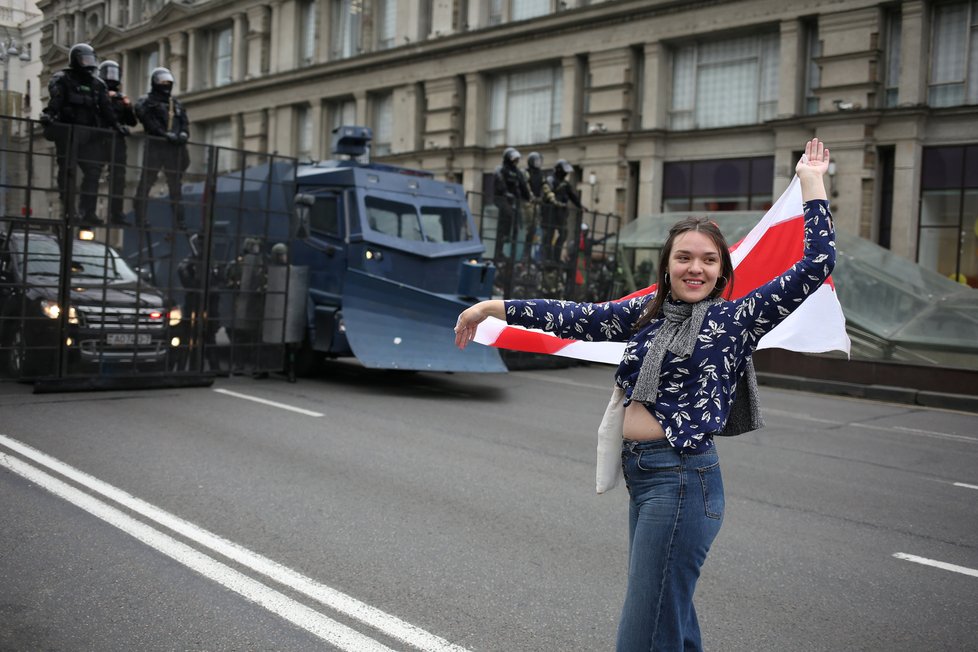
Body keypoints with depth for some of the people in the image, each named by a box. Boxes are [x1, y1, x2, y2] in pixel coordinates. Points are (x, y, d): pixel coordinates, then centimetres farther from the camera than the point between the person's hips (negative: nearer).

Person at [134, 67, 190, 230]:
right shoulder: (147, 101, 4)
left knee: (175, 185, 7)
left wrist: (183, 134, -7)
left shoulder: (176, 103, 21)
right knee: (146, 182, -4)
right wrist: (166, 134, -22)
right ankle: (140, 219, -1)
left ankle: (179, 221, 11)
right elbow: (149, 122, -11)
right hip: (155, 145, -5)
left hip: (174, 148, 5)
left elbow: (185, 122, 15)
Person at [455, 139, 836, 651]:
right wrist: (493, 307, 12)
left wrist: (810, 183, -6)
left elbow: (815, 265, -9)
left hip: (682, 479, -7)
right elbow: (576, 319, 13)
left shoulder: (735, 319, -5)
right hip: (641, 475, 7)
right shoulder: (647, 314, 11)